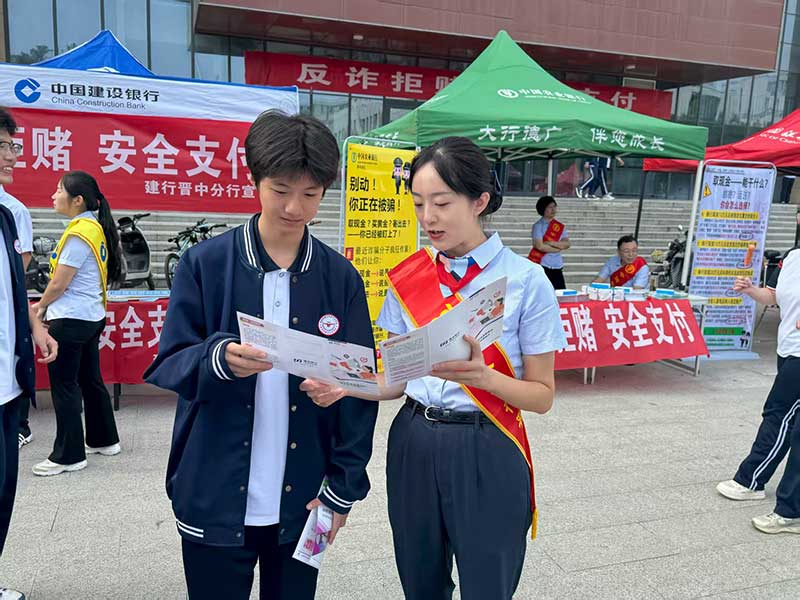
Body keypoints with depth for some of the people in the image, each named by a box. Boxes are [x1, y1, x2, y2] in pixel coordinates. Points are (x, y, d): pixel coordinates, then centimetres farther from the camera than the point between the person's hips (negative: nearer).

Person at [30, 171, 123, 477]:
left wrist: (41, 306, 3)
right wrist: (49, 305, 14)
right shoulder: (95, 227, 8)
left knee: (64, 386, 1)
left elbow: (59, 284, -15)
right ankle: (104, 440, 28)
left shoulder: (78, 234, -19)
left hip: (71, 320, -9)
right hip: (90, 316, 9)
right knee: (90, 380, 17)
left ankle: (68, 456, 10)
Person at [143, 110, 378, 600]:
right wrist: (219, 358, -26)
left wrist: (344, 487, -2)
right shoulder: (206, 263, -6)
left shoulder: (341, 278, -2)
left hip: (301, 500, 2)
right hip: (215, 500, -1)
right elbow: (169, 365, -5)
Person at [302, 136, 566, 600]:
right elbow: (400, 377, 6)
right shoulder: (409, 278, 1)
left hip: (486, 452, -3)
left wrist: (481, 376, -26)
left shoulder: (526, 281, -11)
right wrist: (345, 387, -13)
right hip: (414, 444, 4)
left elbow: (542, 394, -8)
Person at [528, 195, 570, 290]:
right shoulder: (538, 226, -3)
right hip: (542, 267, -5)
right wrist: (559, 248, -4)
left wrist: (550, 243, -12)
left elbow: (567, 244, 1)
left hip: (557, 267, 5)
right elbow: (539, 246, -13)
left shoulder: (560, 227, 12)